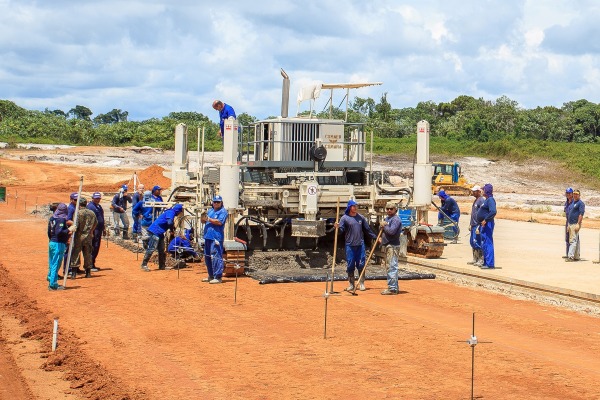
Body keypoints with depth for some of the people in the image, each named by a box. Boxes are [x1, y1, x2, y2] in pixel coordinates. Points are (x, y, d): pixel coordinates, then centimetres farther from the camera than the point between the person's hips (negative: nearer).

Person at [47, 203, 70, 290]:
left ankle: (51, 282, 25)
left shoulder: (52, 218, 10)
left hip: (51, 243, 8)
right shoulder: (61, 219, -15)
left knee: (52, 264, 16)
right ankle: (53, 285, -2)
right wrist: (69, 230, -20)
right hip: (59, 244, -8)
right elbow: (59, 232, -26)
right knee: (56, 264, -4)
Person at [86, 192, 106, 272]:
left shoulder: (99, 206, 18)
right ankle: (90, 266, -6)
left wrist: (104, 228, 24)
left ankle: (92, 264, 19)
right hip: (94, 230, -9)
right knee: (93, 248, -9)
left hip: (99, 229, 9)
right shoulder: (90, 206, -11)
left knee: (96, 248, 12)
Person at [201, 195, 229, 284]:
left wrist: (209, 219, -13)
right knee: (207, 257, 14)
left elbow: (220, 222, -17)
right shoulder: (210, 211, 21)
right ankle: (211, 276, 24)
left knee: (216, 257, -13)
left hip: (216, 238, -9)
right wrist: (203, 218, -2)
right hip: (208, 237, 9)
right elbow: (203, 221, 20)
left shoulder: (223, 211, -3)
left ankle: (218, 277, -12)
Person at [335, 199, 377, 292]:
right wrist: (338, 227, -29)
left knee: (361, 265, 3)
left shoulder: (361, 217, 9)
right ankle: (351, 284, 12)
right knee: (350, 265, 2)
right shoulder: (344, 218, -2)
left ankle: (361, 283, 12)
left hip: (360, 245, 2)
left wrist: (375, 237, 15)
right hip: (350, 245, -2)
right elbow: (341, 230, -8)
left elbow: (367, 229, 15)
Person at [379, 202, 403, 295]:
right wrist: (381, 238, 15)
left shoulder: (396, 219, -12)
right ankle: (394, 287, 24)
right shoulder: (387, 218, 20)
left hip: (393, 246, -11)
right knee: (390, 267, 16)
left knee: (392, 267, -12)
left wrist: (384, 225, -10)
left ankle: (392, 288, -14)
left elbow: (391, 231, -25)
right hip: (387, 245, 11)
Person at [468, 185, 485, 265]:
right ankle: (475, 259, 20)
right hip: (473, 226, 10)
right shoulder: (475, 200, 17)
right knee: (472, 242, 13)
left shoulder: (482, 200, -13)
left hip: (478, 225, -10)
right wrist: (470, 224, 22)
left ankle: (481, 260, -4)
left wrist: (479, 226, -21)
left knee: (477, 242, -9)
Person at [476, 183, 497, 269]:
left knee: (487, 243, -10)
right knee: (484, 244, 16)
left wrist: (485, 220, -23)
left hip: (487, 224, -11)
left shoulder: (490, 200, -14)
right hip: (483, 224, 11)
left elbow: (493, 212, -28)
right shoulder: (486, 200, 18)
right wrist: (480, 224, 21)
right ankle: (485, 262, 23)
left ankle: (490, 264, -10)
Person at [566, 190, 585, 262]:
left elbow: (581, 214, -17)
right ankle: (576, 257, 17)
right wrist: (568, 225, 20)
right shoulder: (572, 202, 19)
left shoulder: (581, 203, -8)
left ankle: (571, 256, -20)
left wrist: (578, 224, -24)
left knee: (573, 240, -14)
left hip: (575, 224, -9)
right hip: (570, 224, 9)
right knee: (574, 241, 12)